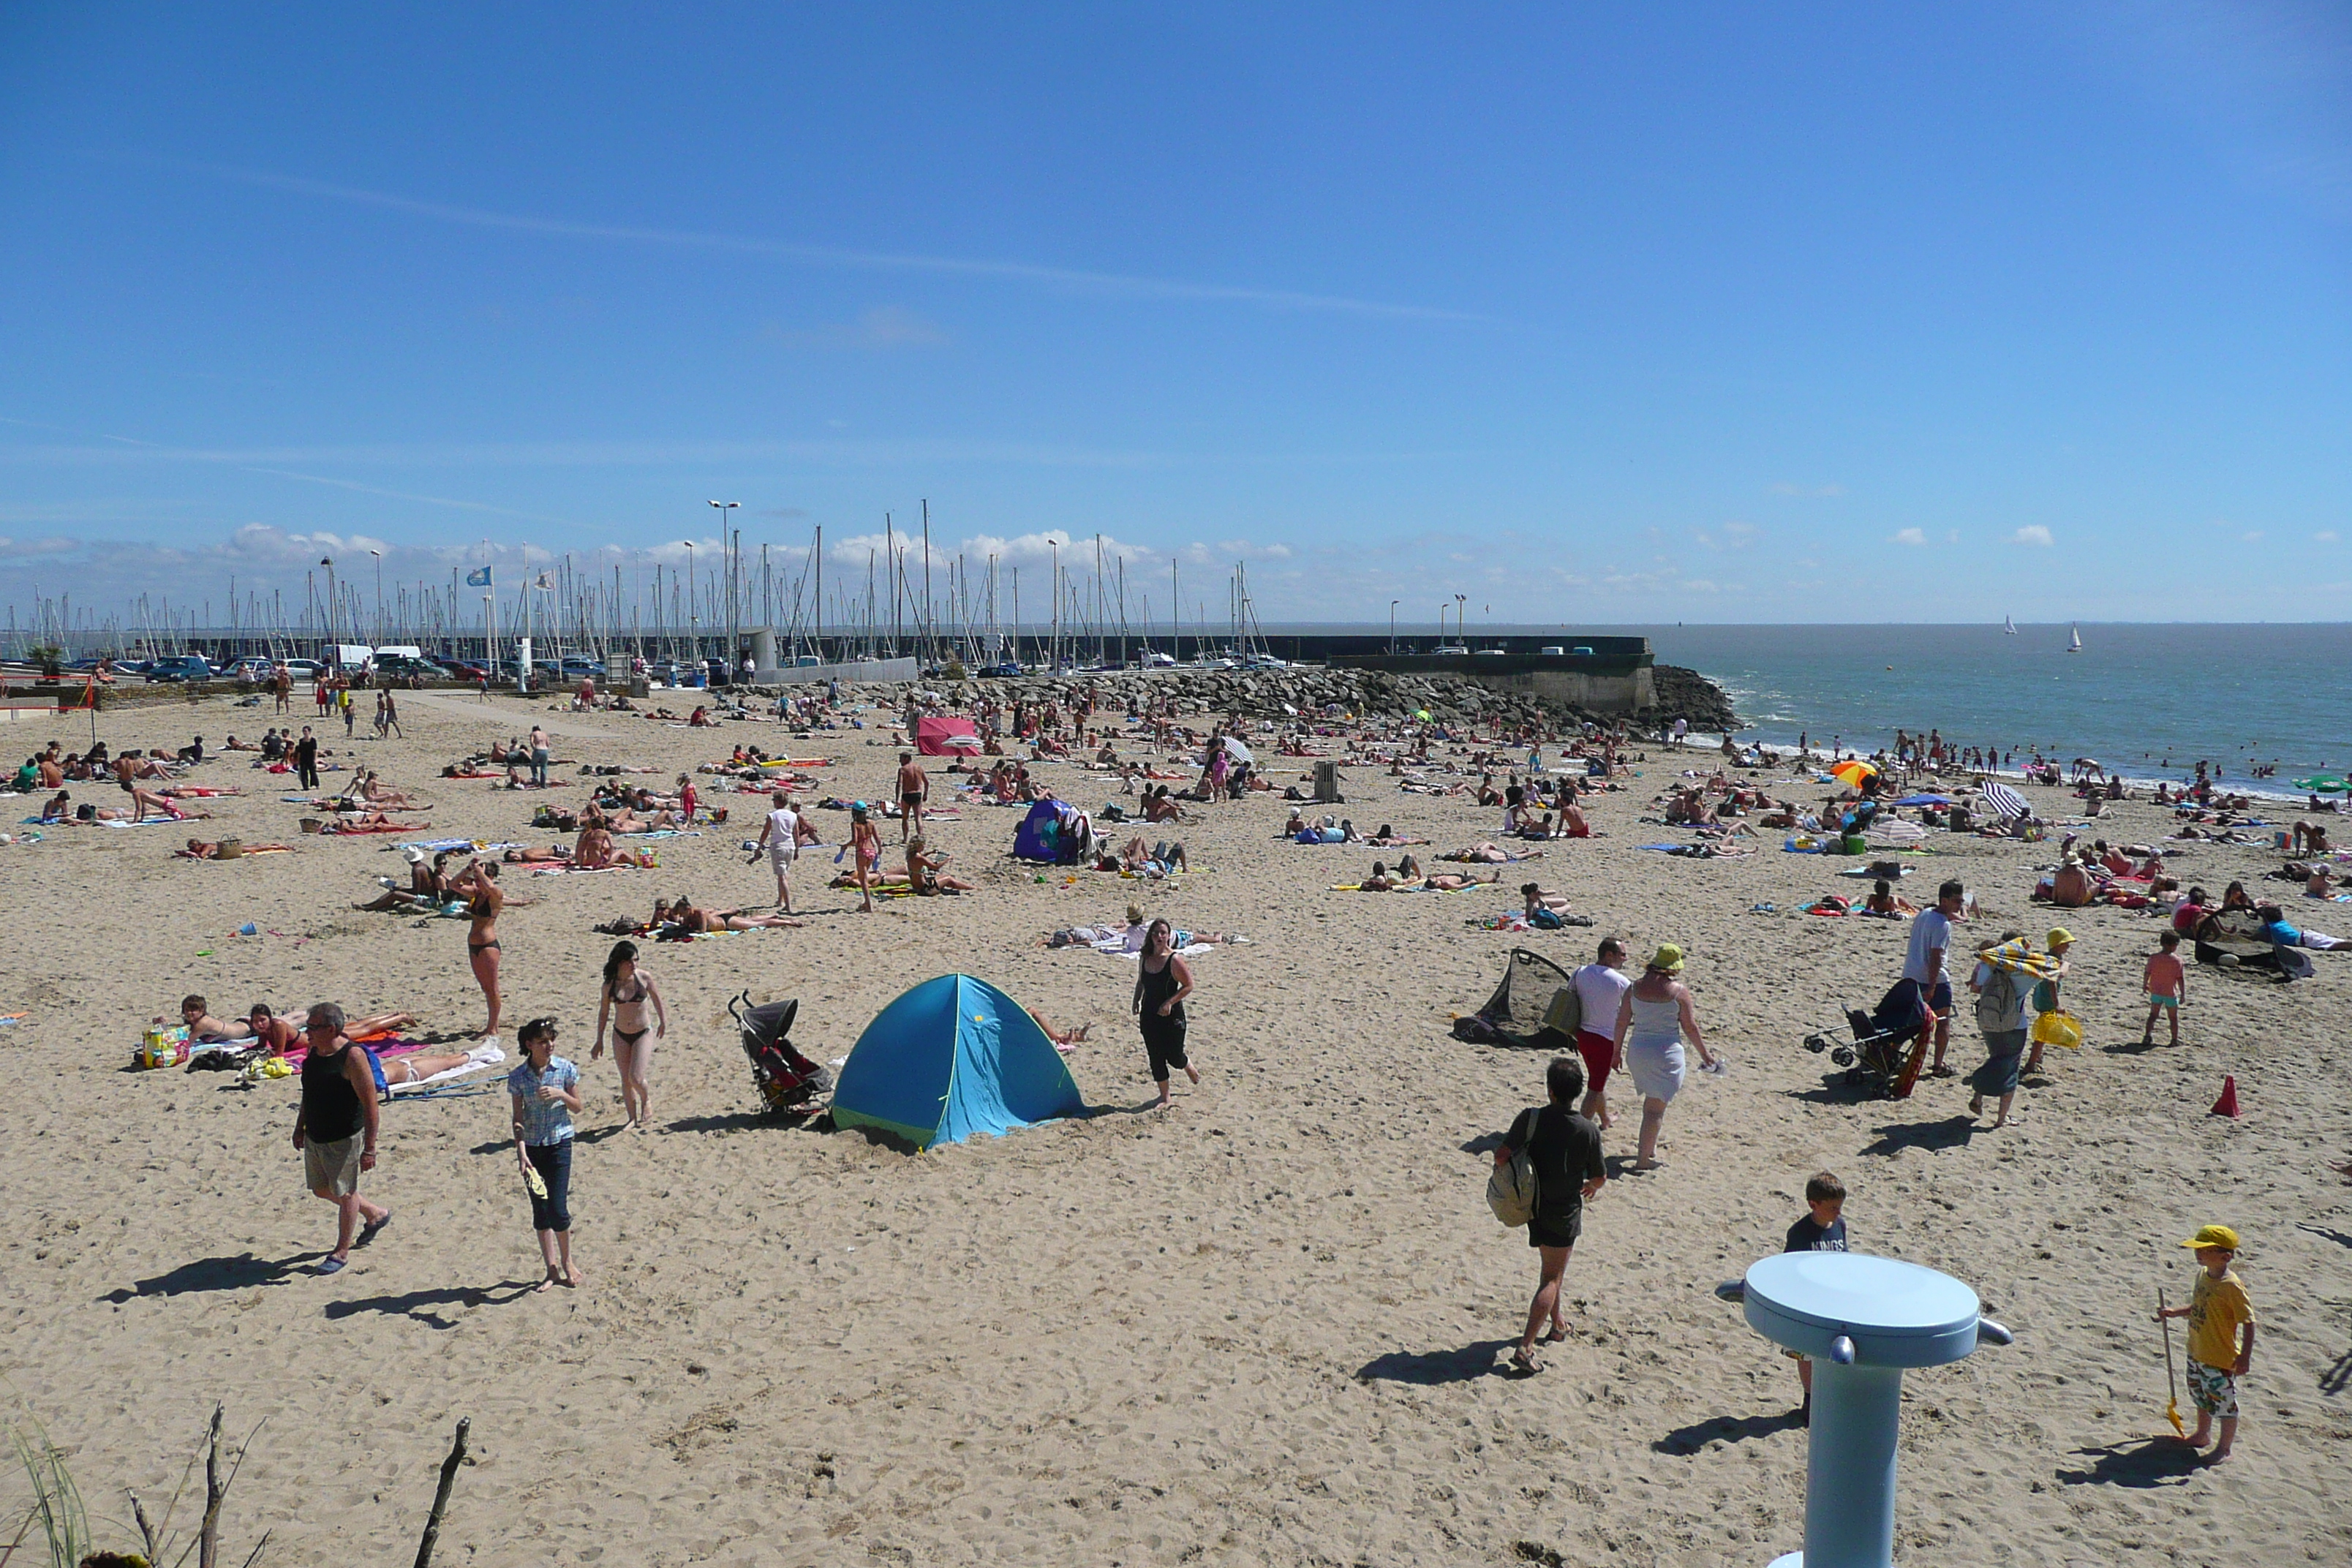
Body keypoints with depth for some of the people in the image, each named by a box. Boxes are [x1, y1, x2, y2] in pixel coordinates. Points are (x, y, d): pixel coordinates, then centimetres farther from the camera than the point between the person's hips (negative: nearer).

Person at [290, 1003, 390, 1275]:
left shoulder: (352, 1057, -22)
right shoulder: (314, 1052, 3)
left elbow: (370, 1104, -21)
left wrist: (370, 1148, -21)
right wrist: (300, 1127, 23)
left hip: (344, 1139, -9)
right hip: (314, 1138, 9)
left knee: (344, 1193, 5)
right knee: (321, 1189, 19)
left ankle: (342, 1252, 22)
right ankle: (375, 1214, 39)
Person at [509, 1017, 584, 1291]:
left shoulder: (566, 1069, -6)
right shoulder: (518, 1077, -5)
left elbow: (577, 1106, 2)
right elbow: (518, 1117, -4)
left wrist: (560, 1094, -17)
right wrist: (521, 1151, -14)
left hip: (559, 1143, -1)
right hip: (531, 1146, 1)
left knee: (557, 1209, -7)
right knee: (540, 1211, 7)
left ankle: (567, 1262, 17)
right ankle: (552, 1270, 18)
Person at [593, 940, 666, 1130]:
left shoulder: (644, 978, -12)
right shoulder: (610, 984, -7)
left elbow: (657, 999, 5)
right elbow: (603, 1012, 4)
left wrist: (663, 1021, 12)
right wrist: (599, 1041, 7)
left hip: (643, 1033, -2)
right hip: (620, 1035, 2)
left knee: (636, 1078, -12)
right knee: (626, 1080, 8)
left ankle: (646, 1099, 20)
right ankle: (633, 1118, 22)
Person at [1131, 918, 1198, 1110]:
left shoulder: (1174, 960, -16)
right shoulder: (1145, 959, 2)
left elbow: (1188, 986, -13)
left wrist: (1170, 1002, -20)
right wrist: (1136, 1000, 4)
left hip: (1171, 1015, -5)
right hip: (1149, 1015, 5)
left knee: (1174, 1058, 4)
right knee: (1155, 1058, 7)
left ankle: (1192, 1070, 39)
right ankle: (1165, 1098, 19)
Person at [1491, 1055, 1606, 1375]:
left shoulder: (1530, 1118, -15)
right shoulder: (1588, 1130, -15)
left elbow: (1501, 1156, -20)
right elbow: (1599, 1177, -3)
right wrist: (1591, 1185, 21)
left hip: (1532, 1203, 3)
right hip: (1565, 1211, -3)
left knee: (1550, 1270, 25)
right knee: (1551, 1279, 2)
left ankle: (1558, 1324, 42)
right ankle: (1525, 1347, -10)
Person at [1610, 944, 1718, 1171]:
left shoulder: (1634, 988, -1)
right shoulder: (1679, 991, -11)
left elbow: (1622, 1022, 2)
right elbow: (1690, 1027, -4)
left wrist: (1618, 1051, 14)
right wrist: (1704, 1052, 10)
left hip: (1637, 1049, 4)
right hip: (1667, 1051, -4)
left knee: (1651, 1099, 25)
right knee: (1656, 1107, 1)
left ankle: (1650, 1147, 36)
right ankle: (1644, 1159, 2)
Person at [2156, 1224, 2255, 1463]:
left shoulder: (2232, 1286, -24)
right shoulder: (2203, 1276, 1)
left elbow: (2248, 1322, -21)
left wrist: (2245, 1357, -23)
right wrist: (2174, 1312, 6)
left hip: (2221, 1358, -8)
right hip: (2197, 1353, 8)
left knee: (2225, 1403, 7)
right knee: (2201, 1397, 24)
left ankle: (2225, 1447, 22)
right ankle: (2202, 1434, 44)